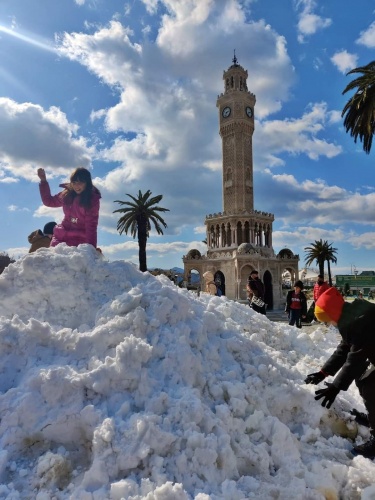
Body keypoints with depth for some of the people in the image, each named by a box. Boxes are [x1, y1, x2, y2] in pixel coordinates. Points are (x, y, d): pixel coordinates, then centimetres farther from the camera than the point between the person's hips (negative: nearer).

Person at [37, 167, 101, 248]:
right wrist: (43, 181, 14)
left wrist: (91, 247, -23)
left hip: (80, 241, -5)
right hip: (61, 236, 5)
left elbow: (91, 225, -14)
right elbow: (49, 201, 21)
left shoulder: (92, 199, -9)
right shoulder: (67, 194, 5)